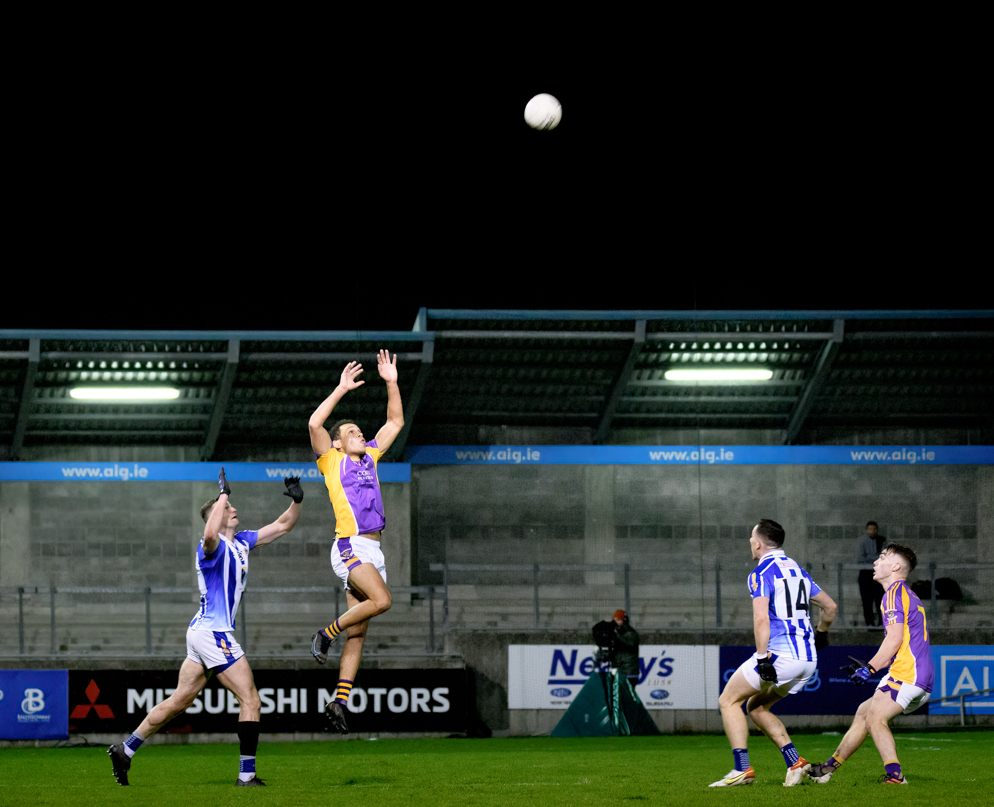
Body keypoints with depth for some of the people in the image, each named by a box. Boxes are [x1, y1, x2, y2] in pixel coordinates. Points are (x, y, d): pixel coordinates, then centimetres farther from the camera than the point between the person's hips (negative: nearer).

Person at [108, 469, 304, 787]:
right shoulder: (214, 546, -13)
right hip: (213, 632, -9)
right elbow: (210, 534, -39)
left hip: (203, 632, 9)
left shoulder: (242, 542, 14)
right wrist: (224, 494, -30)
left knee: (179, 700, 13)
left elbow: (282, 525, 22)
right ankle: (246, 775, -9)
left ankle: (125, 750, 19)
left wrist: (296, 500, 4)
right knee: (250, 700, -8)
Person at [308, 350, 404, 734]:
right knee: (381, 600, -27)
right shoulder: (332, 459, 4)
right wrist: (341, 389, -12)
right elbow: (314, 424, -13)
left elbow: (395, 422, 26)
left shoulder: (369, 457, 20)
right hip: (350, 545, -7)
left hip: (373, 550, 7)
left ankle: (339, 701, -1)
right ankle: (325, 635, -8)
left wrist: (392, 382, 15)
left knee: (358, 632, 1)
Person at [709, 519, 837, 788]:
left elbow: (761, 618, -20)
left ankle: (742, 769, -7)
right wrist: (821, 634, 41)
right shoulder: (797, 571, 17)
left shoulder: (762, 573, -7)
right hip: (808, 659, 8)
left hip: (779, 655, -8)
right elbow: (830, 606, 25)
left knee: (729, 700, 5)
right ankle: (795, 763, 7)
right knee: (756, 707, 21)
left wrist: (763, 658, -22)